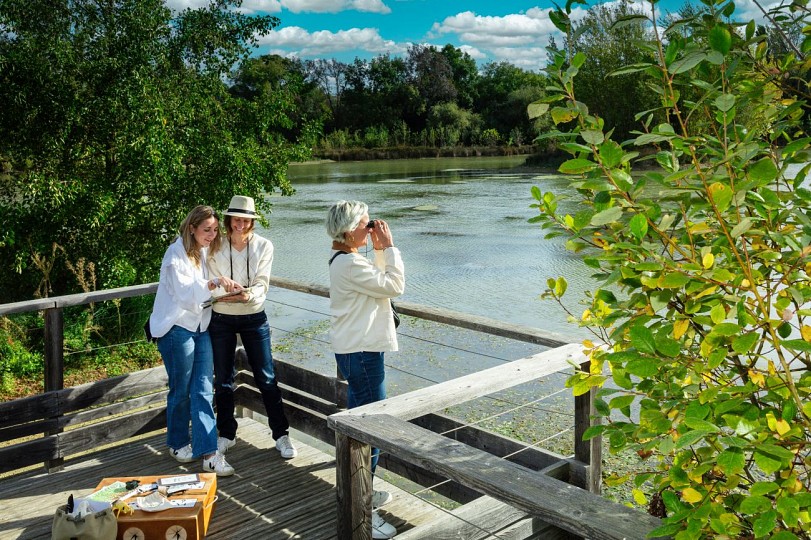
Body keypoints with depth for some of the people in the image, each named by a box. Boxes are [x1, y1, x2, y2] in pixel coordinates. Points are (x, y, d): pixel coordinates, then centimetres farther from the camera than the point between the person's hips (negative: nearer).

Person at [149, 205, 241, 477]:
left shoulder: (205, 251, 10)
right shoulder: (176, 254, -13)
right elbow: (185, 294, -22)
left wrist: (226, 286, 4)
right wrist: (213, 284, -32)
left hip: (200, 327, 6)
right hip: (177, 328, -6)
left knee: (204, 390, -1)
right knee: (181, 390, 6)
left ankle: (208, 453, -3)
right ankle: (178, 443, 27)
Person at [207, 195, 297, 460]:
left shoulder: (263, 246, -5)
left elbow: (262, 284, -9)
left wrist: (248, 295, -30)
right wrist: (222, 292, -26)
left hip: (254, 318, -1)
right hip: (221, 319, 1)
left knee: (266, 378, 1)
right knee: (223, 379, 11)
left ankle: (281, 434, 11)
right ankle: (227, 434, 27)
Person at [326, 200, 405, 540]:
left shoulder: (345, 259, 12)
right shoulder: (350, 264, -20)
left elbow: (379, 282, 19)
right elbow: (395, 286, -20)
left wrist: (379, 251, 9)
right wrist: (388, 247, -12)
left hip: (355, 349, 11)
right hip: (361, 353, -11)